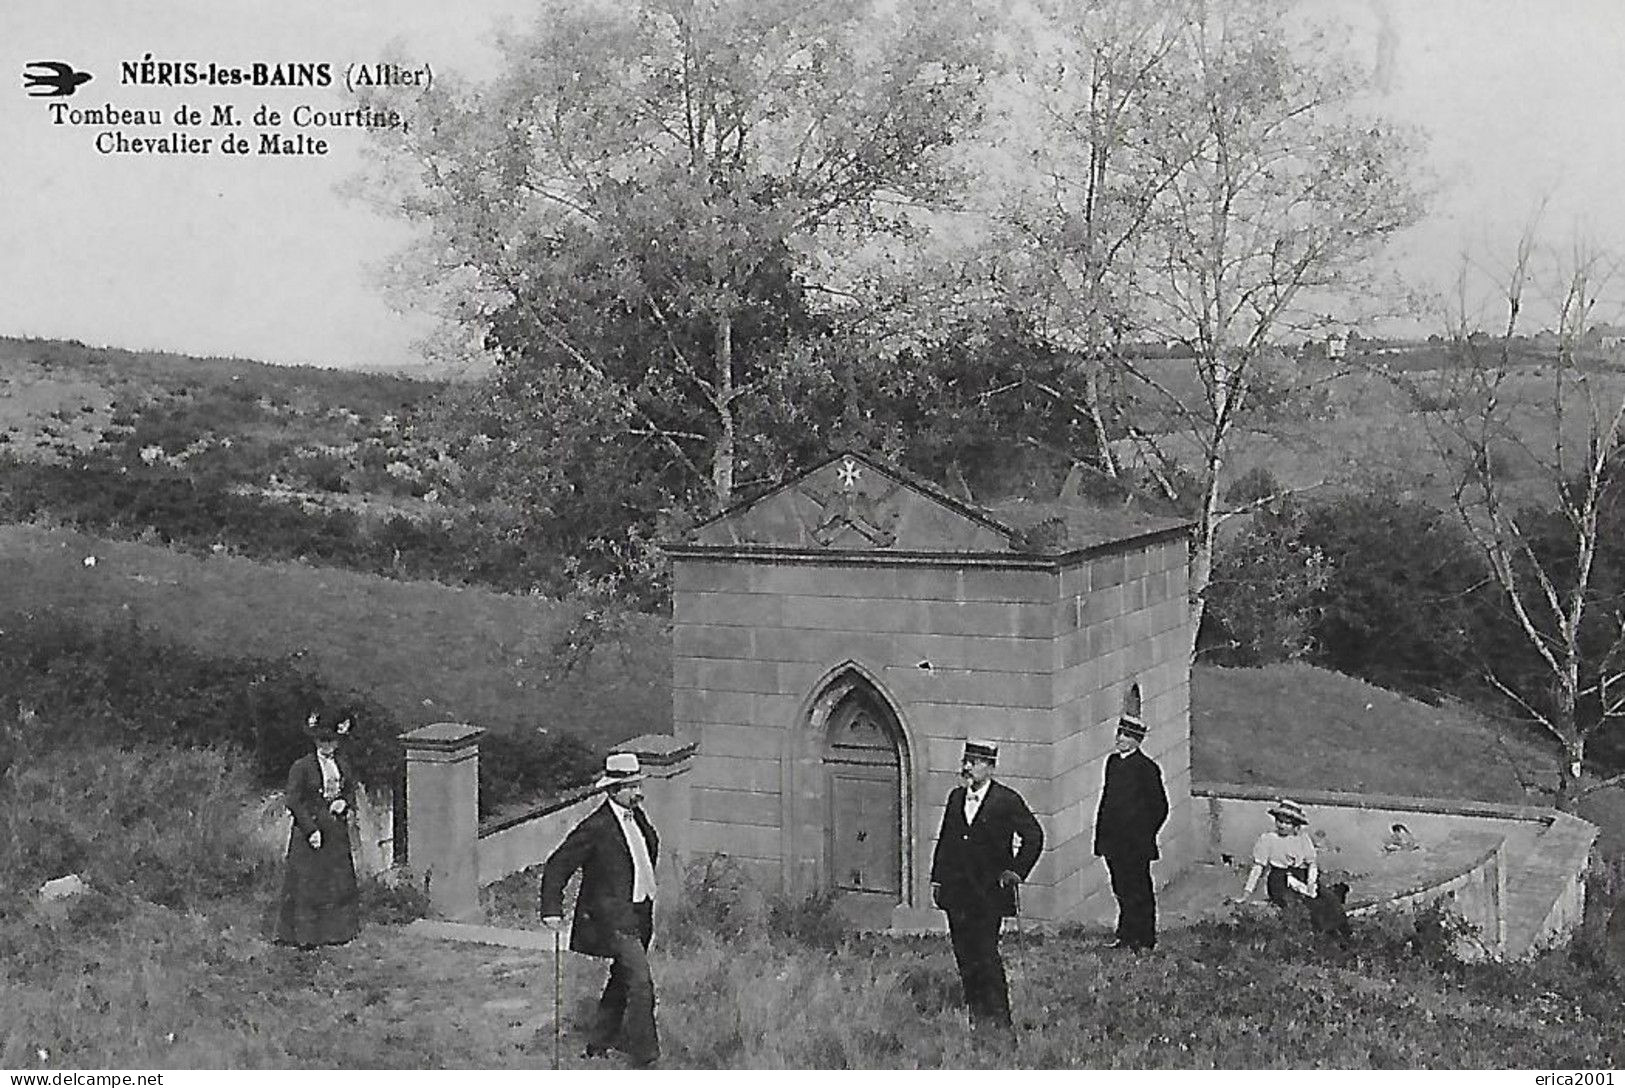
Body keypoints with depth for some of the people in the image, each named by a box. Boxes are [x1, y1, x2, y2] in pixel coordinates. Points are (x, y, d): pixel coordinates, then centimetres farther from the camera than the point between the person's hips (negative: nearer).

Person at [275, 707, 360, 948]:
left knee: (339, 881, 9)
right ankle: (305, 935, 5)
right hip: (309, 830, -5)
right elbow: (293, 802, -11)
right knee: (307, 884, -2)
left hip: (337, 833, 5)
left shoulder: (343, 765, 8)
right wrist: (311, 830, -16)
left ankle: (336, 931, 19)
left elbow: (351, 791, 19)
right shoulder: (301, 767, -9)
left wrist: (344, 803, -5)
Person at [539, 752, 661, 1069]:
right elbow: (557, 866, -11)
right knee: (640, 983, -14)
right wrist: (551, 909, -15)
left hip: (638, 912, 9)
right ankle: (643, 1055, -9)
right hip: (612, 915, -9)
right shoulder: (596, 827, -16)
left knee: (622, 980, 17)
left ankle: (599, 1045, 30)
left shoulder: (637, 816, 8)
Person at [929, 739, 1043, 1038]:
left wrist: (1017, 871, -4)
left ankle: (999, 1019, -2)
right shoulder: (956, 797, 12)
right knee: (964, 956, 7)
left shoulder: (1007, 800, -6)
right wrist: (937, 879, 14)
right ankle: (977, 1016, 18)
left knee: (986, 954, -9)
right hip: (956, 891, 6)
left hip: (989, 892, -6)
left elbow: (1034, 836, -1)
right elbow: (945, 840, 19)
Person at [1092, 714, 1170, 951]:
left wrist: (1144, 836, -7)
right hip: (1113, 841, 6)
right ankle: (1125, 935, 25)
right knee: (1121, 891, 14)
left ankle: (1144, 940, 11)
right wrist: (1101, 835, 13)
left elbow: (1159, 807, -7)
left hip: (1136, 844, -6)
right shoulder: (1113, 761, 10)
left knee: (1139, 893, 2)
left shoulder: (1147, 768, -10)